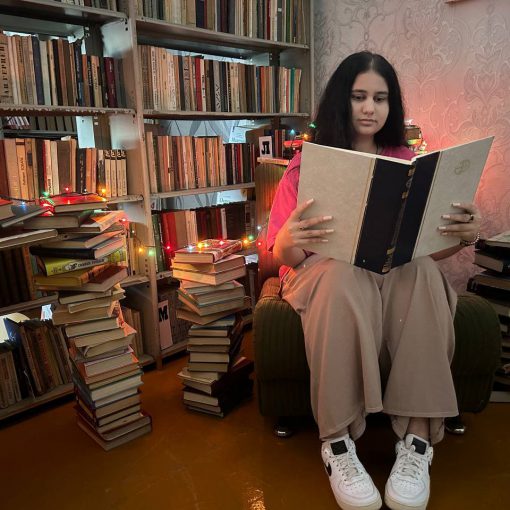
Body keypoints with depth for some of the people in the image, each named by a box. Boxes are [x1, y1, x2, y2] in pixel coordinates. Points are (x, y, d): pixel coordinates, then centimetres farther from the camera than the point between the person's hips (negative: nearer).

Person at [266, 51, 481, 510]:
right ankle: (337, 442, -29)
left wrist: (466, 236, -14)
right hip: (325, 273, -2)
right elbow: (284, 256, -2)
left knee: (422, 271, -32)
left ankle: (417, 440, -28)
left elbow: (431, 247, 9)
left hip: (400, 275, 2)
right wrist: (289, 240, -27)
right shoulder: (307, 164, 4)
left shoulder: (408, 163, 10)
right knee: (343, 274, -37)